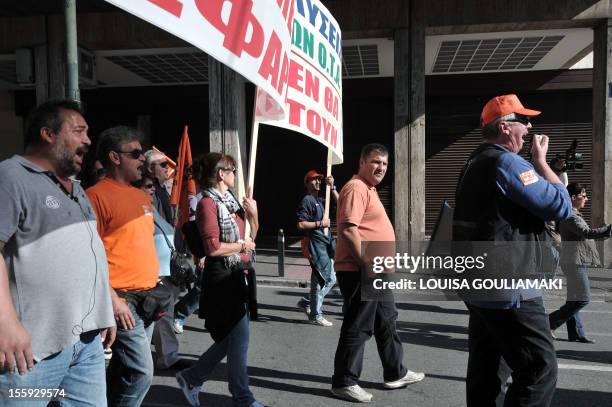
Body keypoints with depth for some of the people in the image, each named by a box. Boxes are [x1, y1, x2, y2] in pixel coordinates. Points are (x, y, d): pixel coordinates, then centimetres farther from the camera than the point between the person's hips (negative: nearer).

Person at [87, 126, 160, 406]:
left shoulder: (142, 197, 15)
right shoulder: (97, 196, -10)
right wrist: (112, 299, -18)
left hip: (147, 298, 8)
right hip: (123, 299, -8)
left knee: (124, 369, 16)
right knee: (141, 372, -7)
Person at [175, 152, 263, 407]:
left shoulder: (230, 201, 13)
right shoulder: (208, 203, -13)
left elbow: (250, 236, 19)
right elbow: (213, 248, -23)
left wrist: (253, 214, 2)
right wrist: (243, 246, -10)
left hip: (238, 276, 9)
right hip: (222, 278, -9)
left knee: (232, 338, 16)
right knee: (238, 340, 1)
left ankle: (192, 378, 31)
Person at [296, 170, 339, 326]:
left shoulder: (321, 200, 18)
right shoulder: (307, 200, -8)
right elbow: (301, 224, -17)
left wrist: (332, 187, 3)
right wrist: (320, 223, -14)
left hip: (326, 243, 9)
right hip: (315, 244, -9)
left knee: (331, 279, 14)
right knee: (320, 280, -5)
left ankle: (308, 302, 23)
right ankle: (315, 315, 5)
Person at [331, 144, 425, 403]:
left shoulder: (369, 189, 18)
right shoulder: (357, 188, -15)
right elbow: (348, 229, -25)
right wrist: (367, 264, -25)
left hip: (375, 272, 11)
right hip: (359, 272, -11)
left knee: (386, 321, 19)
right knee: (357, 328, -1)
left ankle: (395, 373, 34)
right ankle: (344, 382, 13)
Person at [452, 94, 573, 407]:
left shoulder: (476, 163, 17)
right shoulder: (506, 161, -14)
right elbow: (561, 206, -13)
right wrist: (541, 160, -3)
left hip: (480, 284, 10)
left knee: (486, 368, 14)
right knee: (540, 368, -3)